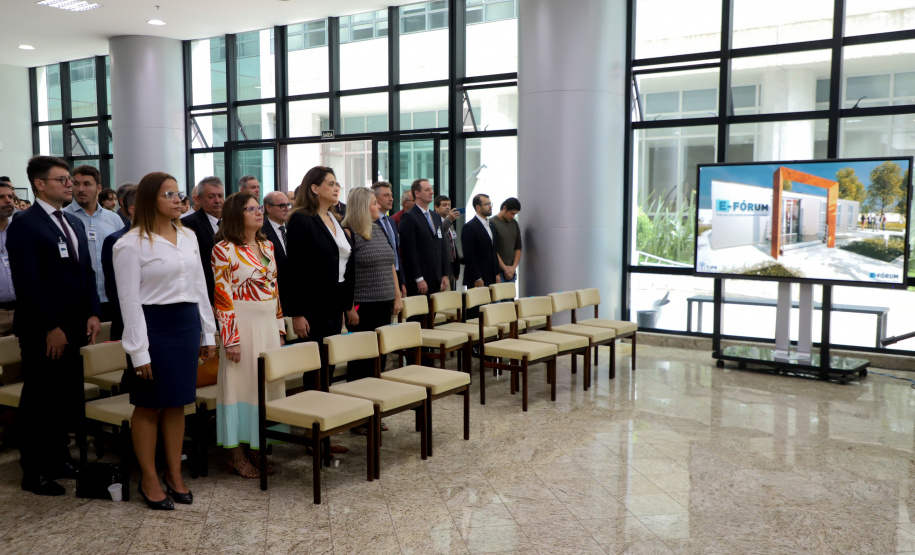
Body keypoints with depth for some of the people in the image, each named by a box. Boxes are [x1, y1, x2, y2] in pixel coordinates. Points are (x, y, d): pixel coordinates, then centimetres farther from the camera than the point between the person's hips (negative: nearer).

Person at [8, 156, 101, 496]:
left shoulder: (75, 224, 14)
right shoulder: (24, 225, -10)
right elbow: (27, 283, -15)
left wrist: (92, 314, 4)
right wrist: (51, 328, -17)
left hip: (73, 328, 7)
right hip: (42, 332, -7)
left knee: (70, 399, 12)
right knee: (37, 401, 5)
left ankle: (59, 458, 27)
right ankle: (34, 473, 17)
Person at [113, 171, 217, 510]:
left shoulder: (188, 237, 10)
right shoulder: (131, 244, -9)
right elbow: (129, 300, -11)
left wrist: (207, 333, 12)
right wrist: (139, 351, -14)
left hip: (187, 323, 6)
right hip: (154, 326, -5)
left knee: (177, 402, 12)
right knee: (149, 405, 5)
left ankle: (175, 474, 24)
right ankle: (149, 480, 18)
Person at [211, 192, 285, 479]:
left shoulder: (267, 246, 11)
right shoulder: (225, 249, -9)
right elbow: (222, 297, -13)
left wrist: (280, 328, 11)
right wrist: (231, 338, -16)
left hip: (268, 324, 7)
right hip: (243, 324, -7)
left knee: (266, 383, 10)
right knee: (241, 384, 1)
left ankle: (257, 448, 21)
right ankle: (237, 455, 11)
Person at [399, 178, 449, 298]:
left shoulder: (436, 217, 18)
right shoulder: (409, 217, -6)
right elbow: (409, 251, -12)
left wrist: (445, 275, 10)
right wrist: (418, 279, -15)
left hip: (436, 280, 7)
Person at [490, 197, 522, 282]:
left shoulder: (514, 223, 13)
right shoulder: (492, 223, -7)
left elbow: (518, 247, 13)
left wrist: (513, 267, 1)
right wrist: (505, 268, -10)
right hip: (498, 270, -6)